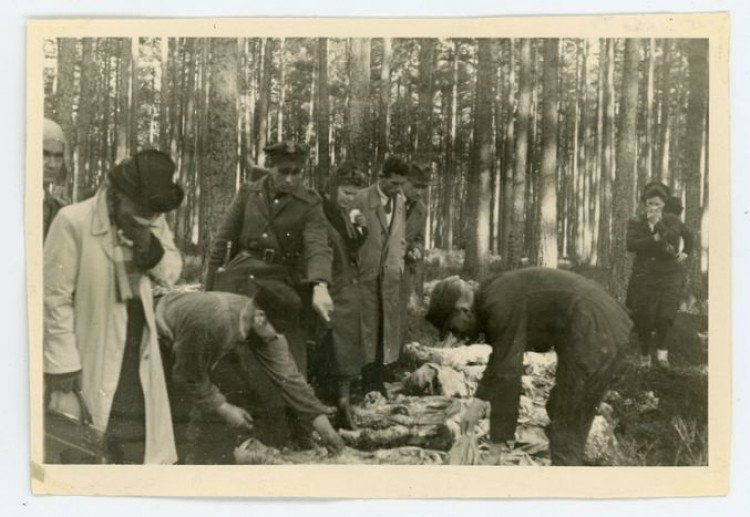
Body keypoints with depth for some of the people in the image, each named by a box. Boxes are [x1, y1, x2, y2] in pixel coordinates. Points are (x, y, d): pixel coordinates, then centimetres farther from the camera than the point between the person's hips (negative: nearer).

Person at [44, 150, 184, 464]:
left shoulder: (153, 220, -3)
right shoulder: (73, 222, -20)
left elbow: (172, 272, 6)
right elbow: (56, 298, -16)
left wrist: (151, 247, -16)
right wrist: (63, 363, -16)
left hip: (138, 352, 5)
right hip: (92, 356, -5)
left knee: (141, 438, 16)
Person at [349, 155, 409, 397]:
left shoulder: (400, 200, 10)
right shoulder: (362, 199, -6)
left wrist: (399, 262, 10)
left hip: (391, 274, 4)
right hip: (367, 273, -4)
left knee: (387, 327, 5)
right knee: (368, 326, -1)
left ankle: (377, 381, 13)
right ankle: (368, 383, 6)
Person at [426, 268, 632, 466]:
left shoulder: (500, 306, -20)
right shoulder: (491, 300, 11)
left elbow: (507, 374, -21)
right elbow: (501, 359, 25)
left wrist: (498, 441, -16)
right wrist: (480, 399, 21)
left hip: (593, 333, -11)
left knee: (566, 427, -7)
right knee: (561, 415, 19)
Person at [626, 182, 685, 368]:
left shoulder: (673, 221, 4)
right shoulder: (636, 222, 5)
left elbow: (672, 239, -14)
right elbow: (630, 244, -12)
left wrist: (658, 222, -15)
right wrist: (655, 238, -18)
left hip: (668, 276, -1)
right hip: (643, 276, 1)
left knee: (665, 315, -14)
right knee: (643, 318, 2)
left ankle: (662, 350, 12)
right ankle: (645, 356, 23)